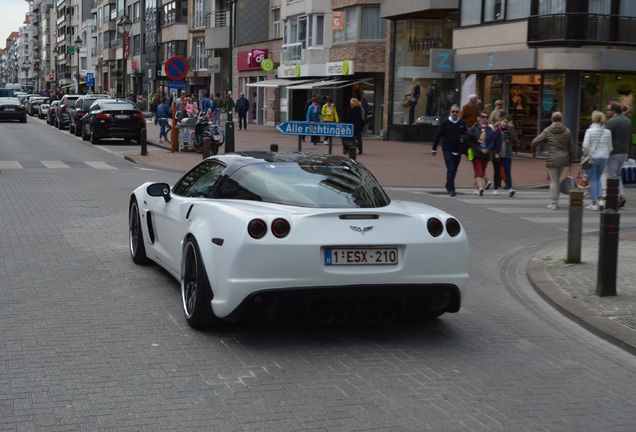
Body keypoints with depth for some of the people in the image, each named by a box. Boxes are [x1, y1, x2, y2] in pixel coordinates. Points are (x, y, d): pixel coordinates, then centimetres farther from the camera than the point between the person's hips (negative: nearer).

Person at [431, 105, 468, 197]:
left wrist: (463, 139, -9)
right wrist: (434, 149, 3)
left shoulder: (462, 124, 5)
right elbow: (438, 136, 1)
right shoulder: (445, 123, -3)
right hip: (447, 150, -3)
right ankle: (451, 189, -13)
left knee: (454, 170, 12)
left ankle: (448, 186, 29)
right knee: (450, 169, -12)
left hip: (458, 151, 3)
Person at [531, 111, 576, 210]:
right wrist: (571, 160, 16)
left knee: (553, 180, 1)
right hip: (563, 158, 2)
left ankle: (553, 203, 0)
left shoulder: (547, 131, -2)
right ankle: (555, 202, 16)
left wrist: (533, 151, 16)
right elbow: (572, 147, 6)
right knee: (556, 179, 14)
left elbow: (534, 142, -3)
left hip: (552, 159, -2)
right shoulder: (567, 131, 3)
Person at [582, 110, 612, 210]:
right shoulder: (607, 132, 1)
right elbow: (610, 147, 4)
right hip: (604, 157, 4)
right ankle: (600, 198, 1)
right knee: (598, 179, 19)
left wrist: (586, 154, 0)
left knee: (593, 180, 5)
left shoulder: (590, 131, -10)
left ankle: (594, 203, 3)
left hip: (592, 157, -4)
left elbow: (585, 145, -17)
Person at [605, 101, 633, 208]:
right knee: (617, 174, 18)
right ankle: (621, 195, 3)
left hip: (614, 152, -8)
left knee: (611, 176, 0)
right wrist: (627, 153, 20)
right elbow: (630, 138, 15)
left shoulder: (611, 122, -13)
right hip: (624, 152, 8)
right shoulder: (627, 120, 12)